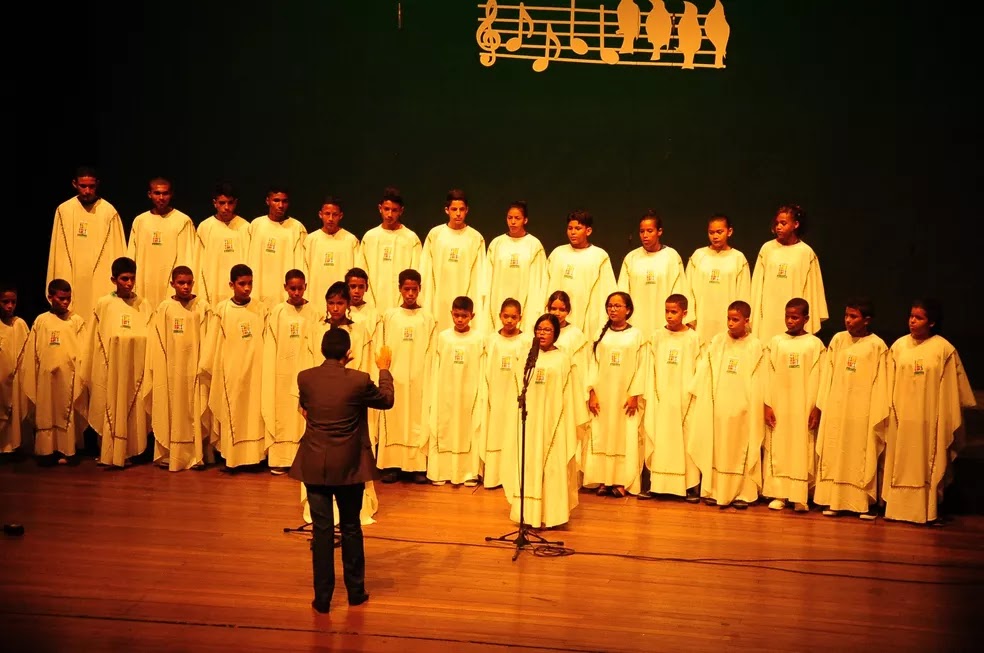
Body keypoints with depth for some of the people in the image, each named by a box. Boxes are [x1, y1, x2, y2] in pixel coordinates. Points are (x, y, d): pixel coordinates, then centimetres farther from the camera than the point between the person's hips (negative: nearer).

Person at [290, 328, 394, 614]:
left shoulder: (304, 378, -6)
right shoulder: (359, 380, -14)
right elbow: (386, 400, 4)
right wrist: (384, 369, 19)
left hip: (314, 466, 1)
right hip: (348, 467, -1)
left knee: (322, 530, 7)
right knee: (351, 528, 14)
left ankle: (322, 598, 13)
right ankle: (355, 591, 25)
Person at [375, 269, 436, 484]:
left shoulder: (427, 318, 2)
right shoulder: (389, 316, 5)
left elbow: (430, 352, 2)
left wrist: (428, 377, -5)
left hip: (419, 379, -1)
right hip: (394, 377, 1)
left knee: (418, 420, 1)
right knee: (393, 420, 2)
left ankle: (418, 466, 6)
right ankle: (392, 465, 7)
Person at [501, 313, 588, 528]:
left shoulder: (563, 360, 1)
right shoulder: (528, 357, 7)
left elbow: (570, 394, 1)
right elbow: (519, 387, 8)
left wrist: (572, 423, -1)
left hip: (552, 420, -2)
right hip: (529, 419, 2)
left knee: (552, 467, 0)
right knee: (528, 465, 4)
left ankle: (550, 515, 7)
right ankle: (528, 513, 12)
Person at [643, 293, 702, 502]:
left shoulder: (693, 338, -2)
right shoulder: (657, 336, 4)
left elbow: (699, 371, -1)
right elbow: (651, 369, 4)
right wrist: (651, 396, 0)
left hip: (684, 398, -2)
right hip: (661, 398, 2)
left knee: (686, 441, 2)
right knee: (657, 440, 4)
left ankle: (691, 486, 9)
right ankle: (655, 484, 11)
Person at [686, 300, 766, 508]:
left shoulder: (755, 347, -3)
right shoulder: (717, 342, 3)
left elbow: (759, 382, -2)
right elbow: (704, 373, 4)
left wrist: (762, 408, -4)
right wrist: (696, 397, 2)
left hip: (742, 409, -2)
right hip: (717, 407, 2)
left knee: (741, 450, 4)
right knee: (716, 449, 7)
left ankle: (743, 493, 14)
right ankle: (714, 490, 17)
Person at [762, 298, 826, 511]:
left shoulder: (815, 344, 0)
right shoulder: (776, 342, 4)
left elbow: (818, 379, -1)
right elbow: (769, 375, 3)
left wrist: (817, 408, -5)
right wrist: (767, 405, -2)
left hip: (804, 408, -2)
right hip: (778, 407, 2)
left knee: (802, 451, 1)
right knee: (777, 450, 4)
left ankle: (800, 497, 6)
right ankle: (778, 494, 12)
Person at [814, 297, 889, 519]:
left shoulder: (877, 345, -4)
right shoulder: (837, 340, 6)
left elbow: (880, 382, -4)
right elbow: (827, 374, 7)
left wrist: (878, 414, -7)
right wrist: (822, 405, 4)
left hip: (862, 411, -3)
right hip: (836, 408, 4)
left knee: (863, 457, 2)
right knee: (834, 453, 6)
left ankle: (866, 503, 10)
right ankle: (833, 500, 14)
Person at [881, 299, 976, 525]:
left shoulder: (944, 349, -5)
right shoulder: (899, 346, 2)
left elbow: (952, 388, -1)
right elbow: (890, 383, 6)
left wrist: (949, 419, -2)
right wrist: (890, 411, 4)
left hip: (930, 419, -2)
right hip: (902, 418, 2)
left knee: (930, 465, 4)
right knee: (901, 464, 6)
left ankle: (930, 510, 13)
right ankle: (900, 507, 13)